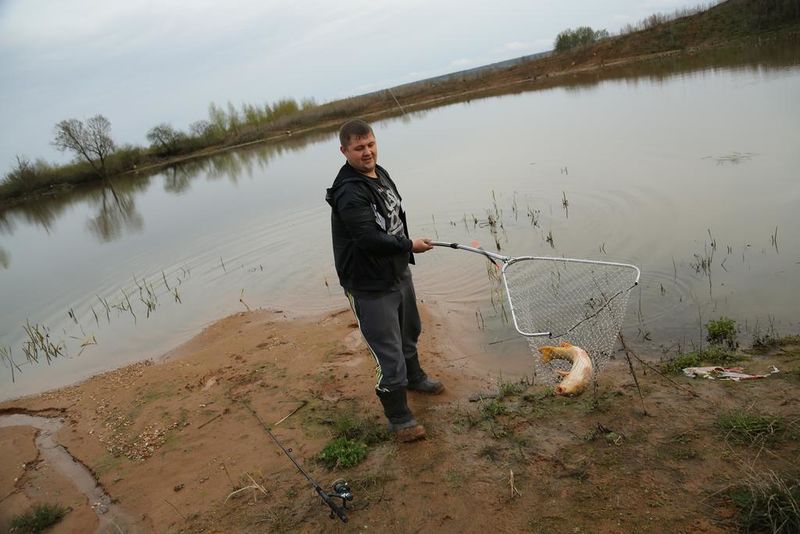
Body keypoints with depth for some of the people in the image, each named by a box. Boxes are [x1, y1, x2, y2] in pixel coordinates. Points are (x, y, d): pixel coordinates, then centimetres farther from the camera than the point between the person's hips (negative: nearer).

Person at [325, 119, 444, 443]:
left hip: (398, 271, 10)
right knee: (389, 354, -3)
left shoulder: (380, 174, 5)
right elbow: (369, 239, -34)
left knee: (409, 332, 30)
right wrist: (409, 246, -22)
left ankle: (413, 377, 56)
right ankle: (399, 418, 18)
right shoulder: (349, 193, -26)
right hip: (370, 286, -10)